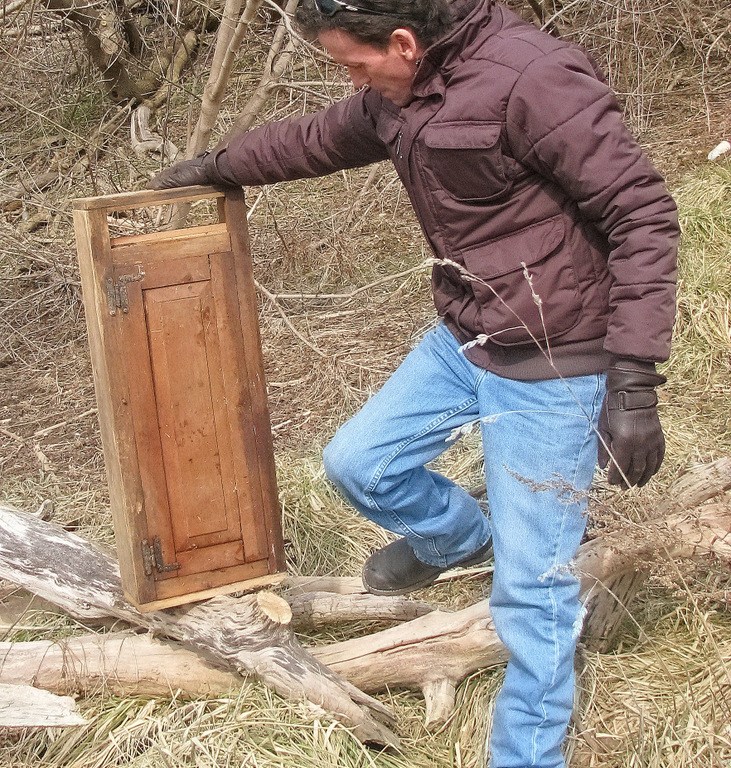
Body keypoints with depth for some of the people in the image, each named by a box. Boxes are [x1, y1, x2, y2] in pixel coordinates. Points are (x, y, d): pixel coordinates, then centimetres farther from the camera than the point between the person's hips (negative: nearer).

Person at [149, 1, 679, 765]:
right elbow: (313, 139, 23)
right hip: (461, 342, 8)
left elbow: (643, 215, -24)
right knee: (357, 461, 17)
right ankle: (457, 534, 46)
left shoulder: (533, 78, -25)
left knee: (531, 584, -2)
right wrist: (215, 165, 33)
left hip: (551, 367, -8)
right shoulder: (394, 98, 1)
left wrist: (633, 380, -27)